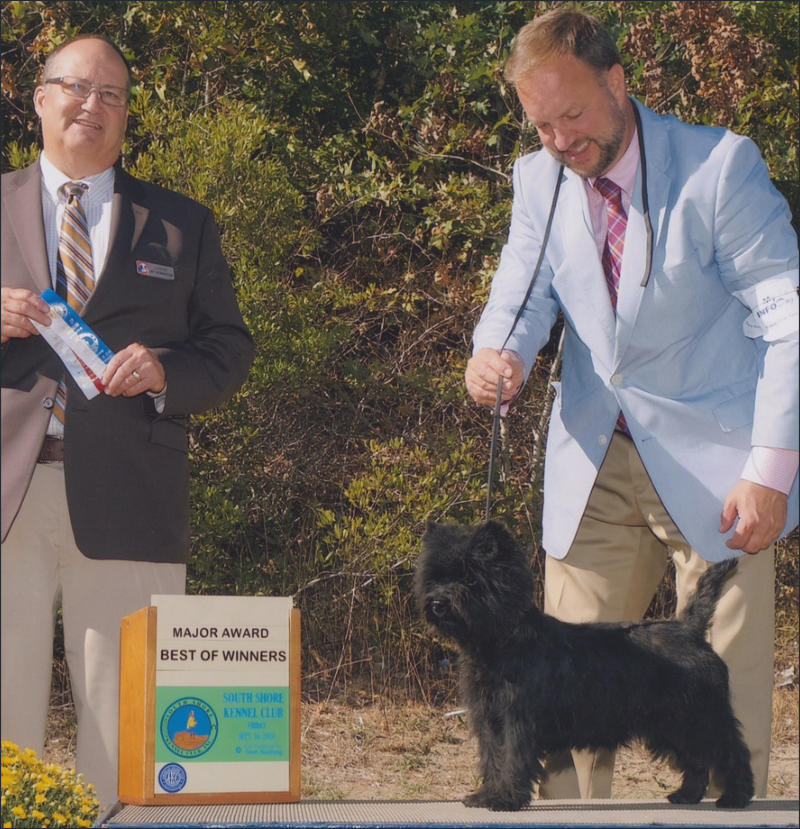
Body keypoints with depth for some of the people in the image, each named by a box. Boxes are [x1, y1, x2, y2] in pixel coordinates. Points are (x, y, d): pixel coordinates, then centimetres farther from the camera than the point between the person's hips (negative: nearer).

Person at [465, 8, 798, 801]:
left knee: (725, 698, -3)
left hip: (712, 464, -4)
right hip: (595, 461, 4)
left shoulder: (720, 165, -9)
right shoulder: (538, 180, 6)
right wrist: (496, 355, -25)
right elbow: (520, 299, 1)